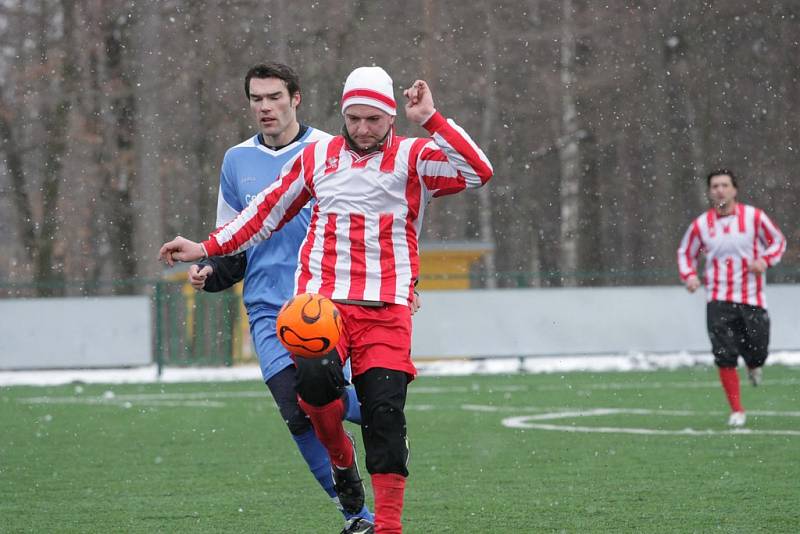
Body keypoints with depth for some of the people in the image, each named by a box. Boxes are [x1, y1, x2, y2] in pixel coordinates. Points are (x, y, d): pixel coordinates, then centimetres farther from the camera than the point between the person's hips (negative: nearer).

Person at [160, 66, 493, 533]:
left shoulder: (414, 158, 4)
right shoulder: (319, 157, 14)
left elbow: (479, 171, -12)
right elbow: (270, 210, 25)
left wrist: (430, 119, -13)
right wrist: (207, 249, 24)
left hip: (386, 308, -1)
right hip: (321, 298, 1)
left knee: (385, 412, -10)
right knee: (316, 380, -26)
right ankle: (341, 460, 4)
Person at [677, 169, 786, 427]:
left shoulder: (754, 217, -3)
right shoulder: (701, 224, 2)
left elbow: (778, 241, 9)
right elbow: (685, 253, 16)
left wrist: (765, 260, -10)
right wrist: (689, 275, -3)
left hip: (752, 299, 0)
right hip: (718, 301, 0)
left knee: (757, 354, 0)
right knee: (725, 358, -9)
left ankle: (753, 366, 39)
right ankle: (737, 411, 2)